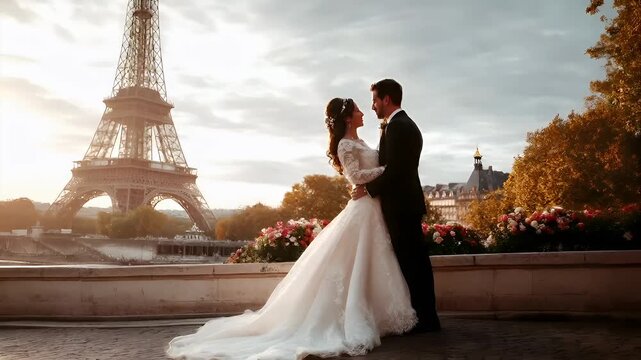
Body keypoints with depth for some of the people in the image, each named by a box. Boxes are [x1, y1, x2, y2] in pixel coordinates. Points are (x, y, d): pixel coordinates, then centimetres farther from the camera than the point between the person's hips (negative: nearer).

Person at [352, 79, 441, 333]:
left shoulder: (396, 126, -14)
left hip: (400, 205, -11)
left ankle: (424, 319, 2)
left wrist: (368, 189, -10)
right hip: (409, 202, 11)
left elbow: (393, 170, -20)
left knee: (410, 261, -5)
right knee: (416, 260, 13)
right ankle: (427, 317, 20)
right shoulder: (408, 124, 19)